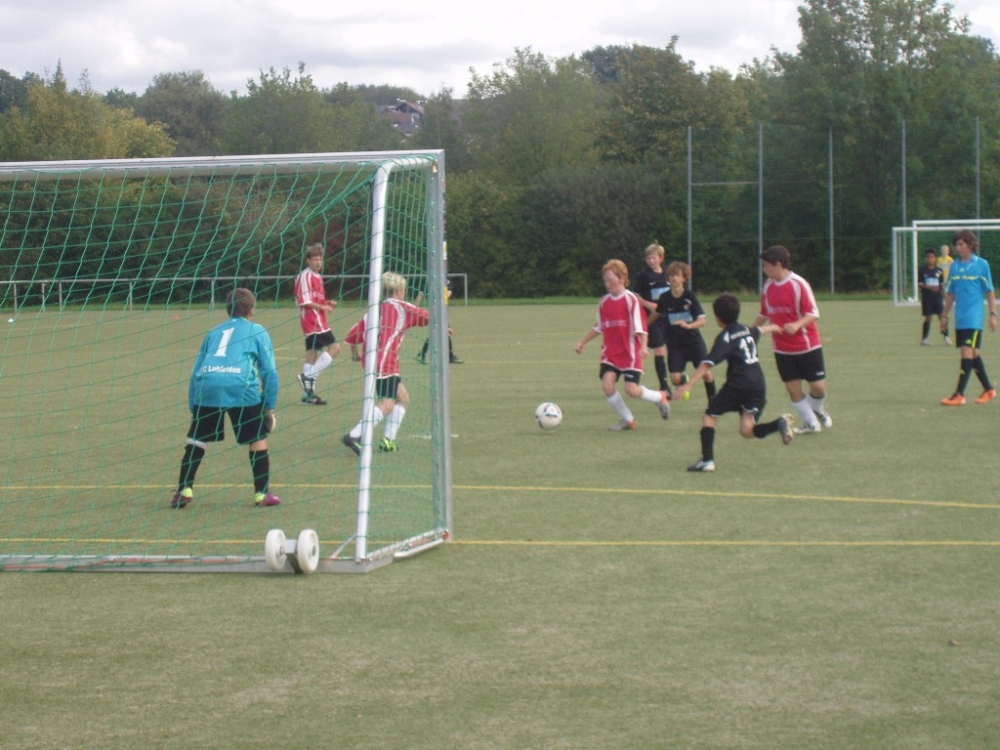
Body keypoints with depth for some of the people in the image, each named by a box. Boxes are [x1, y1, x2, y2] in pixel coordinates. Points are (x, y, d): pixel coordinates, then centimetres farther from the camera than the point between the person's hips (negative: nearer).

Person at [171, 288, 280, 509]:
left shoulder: (214, 332, 29)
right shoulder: (257, 331, 21)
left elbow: (196, 371, 27)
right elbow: (269, 371, 13)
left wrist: (193, 409, 29)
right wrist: (270, 407, 19)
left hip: (206, 385, 3)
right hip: (240, 385, -3)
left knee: (196, 439, 16)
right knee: (257, 438, 13)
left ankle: (184, 491, 12)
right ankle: (261, 494, 13)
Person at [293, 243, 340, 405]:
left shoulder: (317, 277, 18)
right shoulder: (306, 276, -12)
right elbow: (305, 302, -16)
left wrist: (327, 303, 8)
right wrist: (323, 307, -10)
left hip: (318, 321, 9)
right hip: (312, 320, -9)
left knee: (312, 353, 10)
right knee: (334, 347, -12)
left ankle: (308, 392, 12)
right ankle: (308, 376, -11)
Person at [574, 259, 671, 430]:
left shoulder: (631, 299, -10)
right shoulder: (604, 302, 7)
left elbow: (639, 327, -12)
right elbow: (599, 327, 20)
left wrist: (643, 347, -24)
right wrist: (582, 342, 23)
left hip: (629, 352, -5)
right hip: (610, 352, 5)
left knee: (631, 389, -12)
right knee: (607, 383, -13)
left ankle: (659, 397, 20)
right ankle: (627, 419, 7)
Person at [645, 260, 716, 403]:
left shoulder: (690, 296, -11)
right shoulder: (665, 298, -6)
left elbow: (702, 320, -15)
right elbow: (656, 314, 15)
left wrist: (688, 325, -33)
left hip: (693, 339, -1)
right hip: (674, 342, 1)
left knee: (706, 373, -13)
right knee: (675, 378, -10)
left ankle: (712, 400, 11)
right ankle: (683, 379, 29)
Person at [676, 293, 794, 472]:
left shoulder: (725, 338, -5)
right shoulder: (747, 331, 17)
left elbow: (707, 364, -17)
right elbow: (759, 330, 44)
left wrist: (688, 385, -22)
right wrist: (772, 328, 68)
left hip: (738, 384, -7)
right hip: (758, 385, 7)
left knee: (708, 416, 6)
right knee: (747, 430, 4)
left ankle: (707, 460, -4)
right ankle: (780, 423, -19)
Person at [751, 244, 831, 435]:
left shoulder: (798, 284, -15)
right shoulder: (768, 286, 4)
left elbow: (813, 313, -15)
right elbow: (764, 314, 18)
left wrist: (796, 325, -32)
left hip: (807, 346, -4)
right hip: (782, 349, 5)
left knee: (818, 386, -2)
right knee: (792, 387, -1)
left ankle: (817, 409, 31)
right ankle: (811, 423, 16)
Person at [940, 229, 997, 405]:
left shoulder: (981, 264, -4)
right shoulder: (954, 266, 9)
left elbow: (990, 292, -1)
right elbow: (950, 293, 16)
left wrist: (993, 314, -5)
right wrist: (944, 315, 16)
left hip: (974, 318, -6)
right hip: (960, 318, 6)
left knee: (967, 352, -13)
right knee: (973, 354, 11)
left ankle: (959, 394, -13)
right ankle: (989, 390, 24)